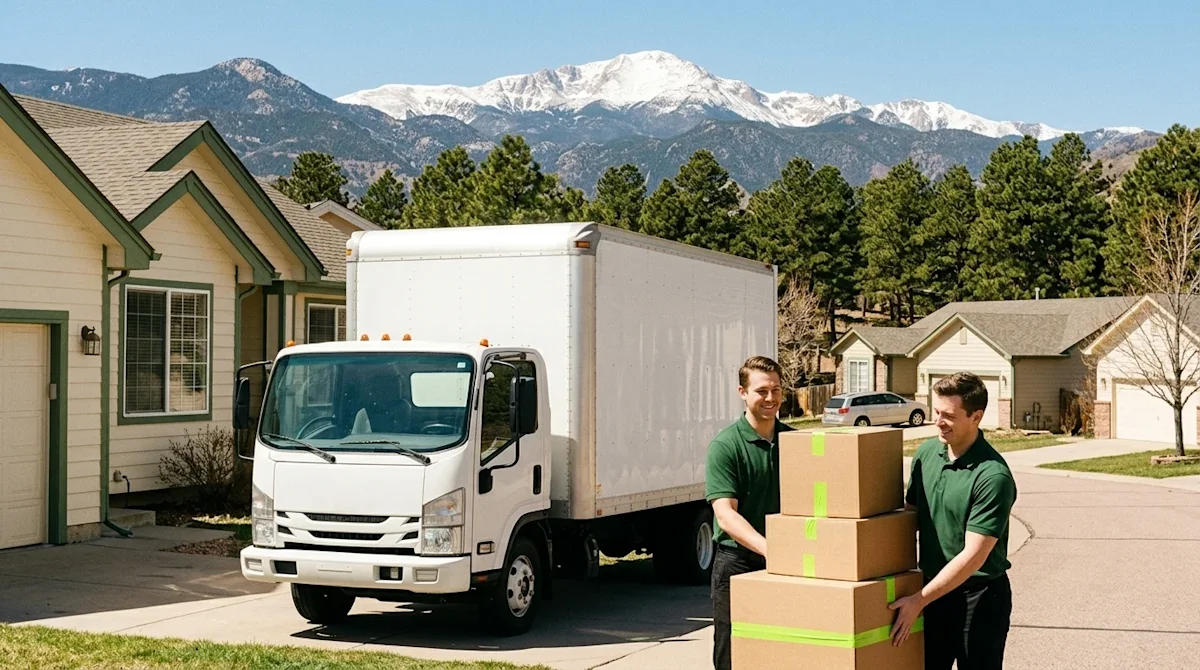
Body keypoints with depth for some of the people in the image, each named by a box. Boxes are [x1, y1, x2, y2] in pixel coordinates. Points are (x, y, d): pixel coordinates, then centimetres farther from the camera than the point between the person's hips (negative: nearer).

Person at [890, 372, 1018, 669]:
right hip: (934, 589, 6)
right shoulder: (926, 453, -1)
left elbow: (973, 557, -21)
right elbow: (911, 514, 13)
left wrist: (919, 600, -20)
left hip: (979, 597, -6)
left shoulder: (994, 476, -22)